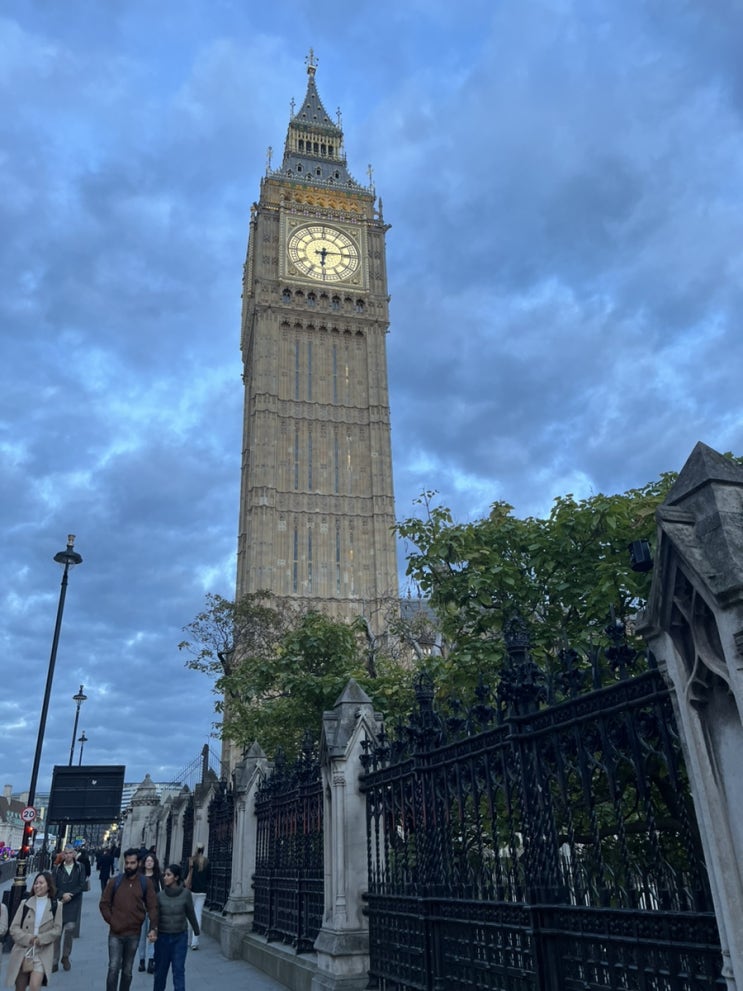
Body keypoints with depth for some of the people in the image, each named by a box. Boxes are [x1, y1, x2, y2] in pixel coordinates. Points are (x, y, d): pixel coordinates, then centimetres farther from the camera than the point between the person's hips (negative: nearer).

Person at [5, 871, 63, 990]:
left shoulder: (56, 905, -1)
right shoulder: (25, 903, 5)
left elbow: (57, 929, -2)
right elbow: (14, 928, 1)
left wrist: (41, 939, -17)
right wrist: (27, 938, -15)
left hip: (42, 953, -3)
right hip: (22, 951, 3)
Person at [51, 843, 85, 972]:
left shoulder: (80, 868, 3)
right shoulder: (57, 869, 7)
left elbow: (82, 885, -1)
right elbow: (53, 886, 1)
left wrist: (70, 895, -12)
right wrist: (63, 894, -14)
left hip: (73, 904, -1)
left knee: (70, 927, -13)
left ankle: (66, 956, 10)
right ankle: (55, 961, 15)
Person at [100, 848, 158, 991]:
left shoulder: (146, 883, -3)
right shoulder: (115, 881, -3)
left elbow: (152, 907, -5)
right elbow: (104, 903, 3)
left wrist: (153, 928, -16)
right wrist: (111, 921, -7)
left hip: (134, 934, 1)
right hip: (115, 933, -1)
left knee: (127, 970, 13)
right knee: (114, 968, -5)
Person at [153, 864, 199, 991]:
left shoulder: (186, 893, -11)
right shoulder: (160, 895, -8)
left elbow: (190, 913, 0)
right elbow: (155, 915, -6)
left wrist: (196, 930, 10)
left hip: (180, 937, -2)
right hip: (163, 937, 2)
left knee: (179, 970, 0)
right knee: (160, 970, 14)